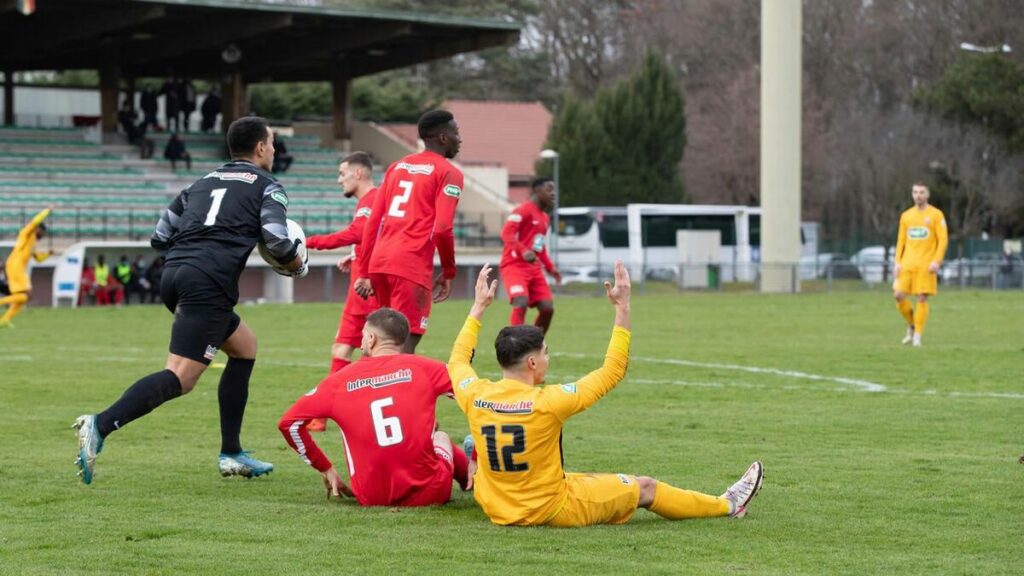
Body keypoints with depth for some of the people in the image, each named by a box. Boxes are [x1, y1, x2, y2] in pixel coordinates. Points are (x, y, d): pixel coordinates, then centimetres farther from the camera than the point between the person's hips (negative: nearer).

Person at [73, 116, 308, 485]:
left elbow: (159, 237, 22)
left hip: (173, 274, 8)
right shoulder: (267, 188, 9)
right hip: (208, 284, -8)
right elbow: (277, 243, -4)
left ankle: (231, 454, 22)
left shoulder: (203, 182, 27)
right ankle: (101, 425, -36)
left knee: (244, 347, 25)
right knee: (180, 378, -15)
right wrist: (298, 266, 17)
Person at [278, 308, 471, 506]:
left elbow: (288, 422, 8)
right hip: (429, 493, -1)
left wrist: (325, 469, 16)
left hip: (372, 498, 1)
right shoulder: (423, 368, -2)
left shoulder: (339, 381, 2)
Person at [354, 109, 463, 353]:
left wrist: (366, 273, 19)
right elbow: (442, 229, -11)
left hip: (380, 261, 7)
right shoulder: (448, 173, -1)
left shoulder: (397, 167, 20)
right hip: (412, 266, -7)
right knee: (405, 344, -9)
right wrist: (448, 272, 3)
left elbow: (373, 222, 17)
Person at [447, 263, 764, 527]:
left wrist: (479, 306, 21)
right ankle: (728, 505, 30)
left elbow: (458, 361, 14)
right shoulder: (545, 403, -25)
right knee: (645, 488, 13)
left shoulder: (475, 396, -12)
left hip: (496, 509, 4)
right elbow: (612, 372, -14)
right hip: (550, 510, -4)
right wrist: (623, 307, -9)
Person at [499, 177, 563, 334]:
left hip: (533, 268, 9)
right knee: (521, 303, -26)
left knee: (547, 308, 0)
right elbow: (506, 233, -21)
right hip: (514, 266, -9)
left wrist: (550, 267, 20)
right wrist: (523, 251, -36)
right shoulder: (524, 210, -9)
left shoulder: (544, 218, 19)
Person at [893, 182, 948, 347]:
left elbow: (943, 240, -4)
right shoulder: (906, 216, 13)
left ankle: (917, 336, -3)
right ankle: (911, 326, 16)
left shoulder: (936, 215, 0)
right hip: (907, 264, 4)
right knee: (898, 295, -7)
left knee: (922, 298, -9)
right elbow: (901, 241, 15)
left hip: (926, 265, -4)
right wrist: (898, 262, 5)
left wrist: (936, 261, -14)